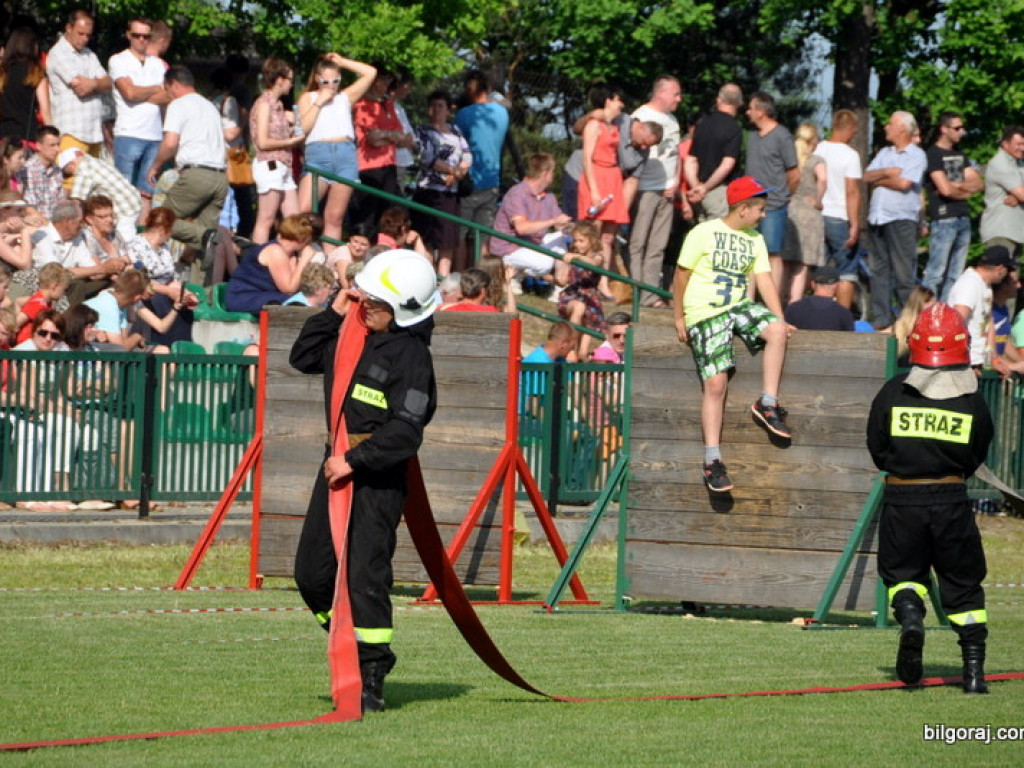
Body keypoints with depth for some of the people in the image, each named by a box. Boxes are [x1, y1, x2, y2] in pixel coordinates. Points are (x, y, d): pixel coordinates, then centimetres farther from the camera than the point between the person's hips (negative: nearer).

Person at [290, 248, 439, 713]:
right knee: (312, 572, 10)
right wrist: (333, 313, 8)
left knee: (365, 578, -11)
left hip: (379, 478, -8)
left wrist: (354, 462, -22)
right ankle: (352, 654, 28)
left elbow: (404, 434, -20)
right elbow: (303, 358, 19)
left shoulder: (411, 356, -15)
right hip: (338, 464, 8)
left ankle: (371, 680, -6)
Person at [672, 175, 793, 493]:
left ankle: (767, 404, -14)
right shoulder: (704, 233, -4)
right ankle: (712, 461, -16)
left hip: (740, 307, 5)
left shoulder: (755, 240, 13)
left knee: (776, 330, -26)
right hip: (705, 312, -5)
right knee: (716, 383, -17)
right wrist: (678, 317, -2)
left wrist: (779, 319, -4)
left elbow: (764, 279, 7)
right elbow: (682, 274, -1)